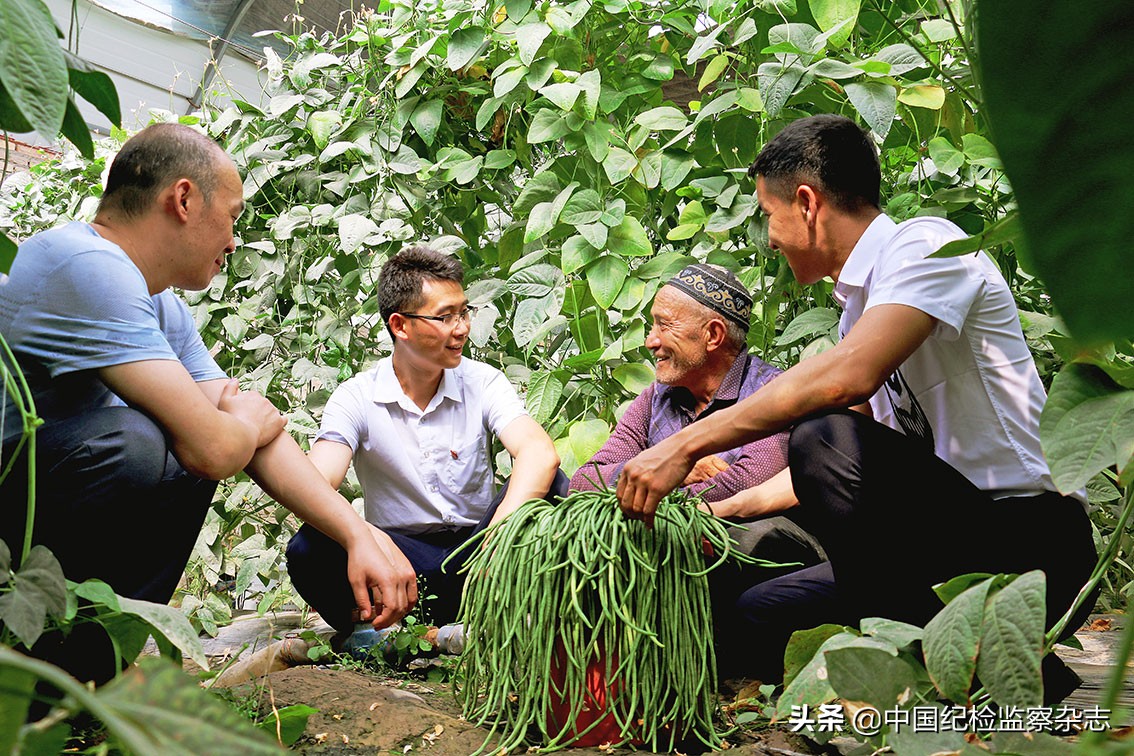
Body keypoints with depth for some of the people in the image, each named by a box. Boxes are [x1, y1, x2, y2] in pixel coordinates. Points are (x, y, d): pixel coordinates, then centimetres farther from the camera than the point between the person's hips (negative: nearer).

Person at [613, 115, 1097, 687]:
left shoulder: (925, 244, -11)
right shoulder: (861, 302, 15)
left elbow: (848, 376, -30)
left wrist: (688, 445, -27)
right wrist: (723, 510, 24)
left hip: (1026, 541, -9)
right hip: (948, 543, 9)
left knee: (825, 439, -30)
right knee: (757, 616, 8)